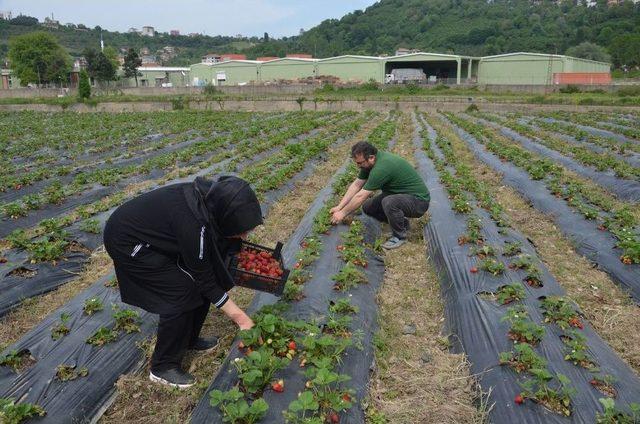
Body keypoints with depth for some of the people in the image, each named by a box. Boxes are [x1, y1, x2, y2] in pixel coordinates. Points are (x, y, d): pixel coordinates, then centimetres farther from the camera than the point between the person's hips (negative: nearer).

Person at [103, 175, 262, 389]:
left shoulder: (215, 195, -17)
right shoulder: (192, 224, -37)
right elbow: (205, 280, -24)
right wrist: (240, 317, -17)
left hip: (157, 233, 8)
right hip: (128, 241, -8)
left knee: (199, 285, 3)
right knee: (180, 293, -12)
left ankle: (189, 339, 24)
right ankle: (163, 367, 6)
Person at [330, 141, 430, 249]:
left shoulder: (382, 167, -31)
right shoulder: (369, 162, -3)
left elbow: (361, 196, -24)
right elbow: (356, 185, 6)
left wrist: (343, 213, -12)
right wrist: (339, 207, 1)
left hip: (419, 200, -9)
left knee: (389, 202, -36)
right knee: (368, 207, 3)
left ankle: (400, 236, -11)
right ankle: (401, 222, 16)